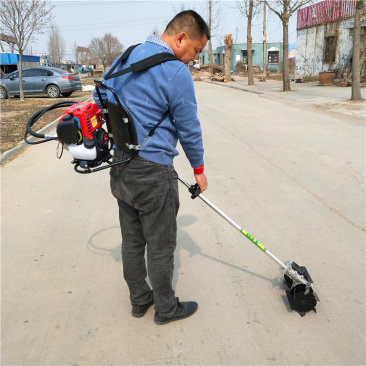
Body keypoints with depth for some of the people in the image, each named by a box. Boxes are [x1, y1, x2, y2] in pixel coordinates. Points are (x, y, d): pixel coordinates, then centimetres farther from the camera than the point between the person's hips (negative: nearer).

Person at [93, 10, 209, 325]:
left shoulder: (125, 57, 9)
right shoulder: (176, 72, -15)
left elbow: (100, 100, 15)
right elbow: (189, 129, -9)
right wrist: (199, 169, 5)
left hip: (120, 167, 8)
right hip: (153, 173, -8)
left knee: (132, 240, 18)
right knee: (161, 246, 8)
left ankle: (139, 300, 35)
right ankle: (166, 308, 27)